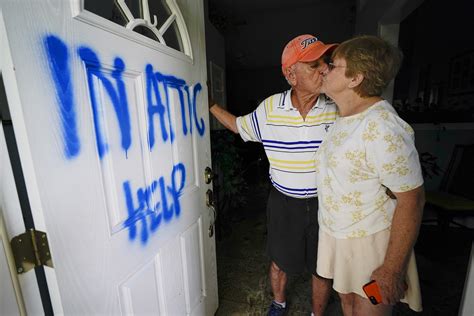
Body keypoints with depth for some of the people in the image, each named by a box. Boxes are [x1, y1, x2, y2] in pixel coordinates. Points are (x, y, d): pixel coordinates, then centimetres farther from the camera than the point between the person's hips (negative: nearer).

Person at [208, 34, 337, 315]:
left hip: (324, 203, 0)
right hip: (284, 202, 1)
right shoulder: (269, 108, -8)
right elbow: (239, 126, 8)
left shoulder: (338, 108, -11)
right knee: (280, 261, 22)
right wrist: (210, 103, 7)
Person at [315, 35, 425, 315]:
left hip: (370, 242, -7)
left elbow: (412, 199, -22)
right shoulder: (344, 118, 3)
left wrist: (391, 269, -19)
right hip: (337, 235, 8)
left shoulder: (383, 128, -25)